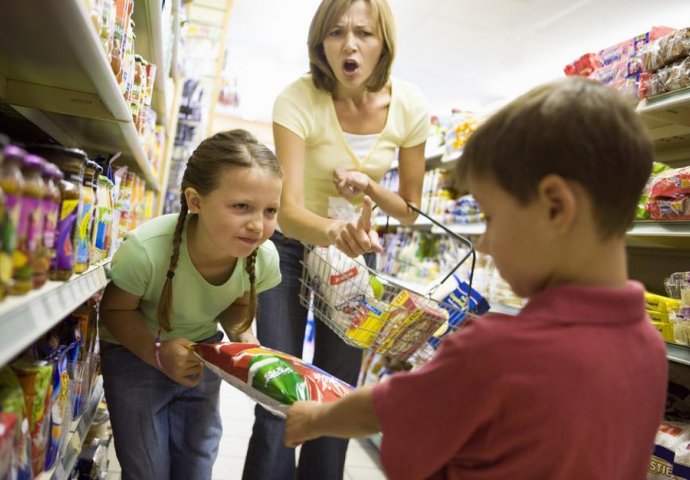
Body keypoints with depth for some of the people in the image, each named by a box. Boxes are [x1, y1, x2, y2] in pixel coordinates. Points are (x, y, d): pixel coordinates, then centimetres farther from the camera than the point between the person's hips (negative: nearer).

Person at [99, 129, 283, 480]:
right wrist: (158, 351, -32)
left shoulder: (264, 256, -24)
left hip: (202, 353, 3)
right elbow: (115, 310, -16)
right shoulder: (146, 249, -36)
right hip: (134, 352, -3)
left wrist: (244, 336, -22)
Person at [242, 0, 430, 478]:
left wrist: (369, 188, -23)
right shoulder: (298, 100, -23)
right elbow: (289, 211, -33)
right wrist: (334, 230, -54)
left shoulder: (410, 107, -14)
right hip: (293, 244, -2)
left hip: (356, 249, 3)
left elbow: (410, 209, -3)